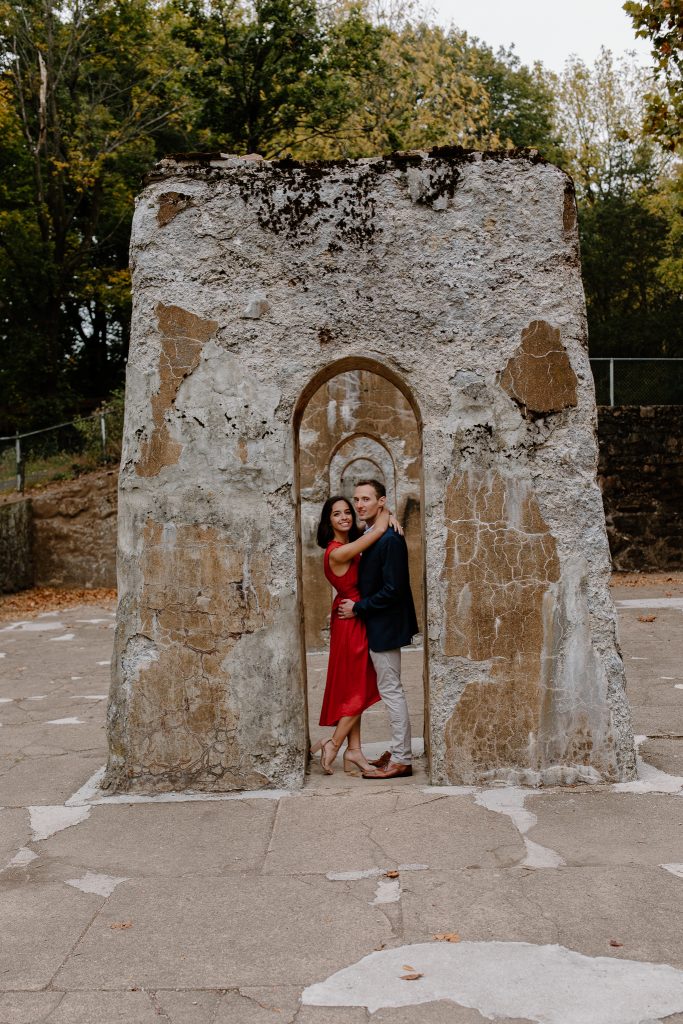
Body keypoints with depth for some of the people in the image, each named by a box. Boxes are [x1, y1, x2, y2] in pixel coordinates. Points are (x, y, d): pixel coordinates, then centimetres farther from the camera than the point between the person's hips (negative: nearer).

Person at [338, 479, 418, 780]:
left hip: (385, 626, -10)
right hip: (379, 625, 10)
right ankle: (398, 751, 26)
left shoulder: (390, 539, -21)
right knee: (390, 690, 16)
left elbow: (392, 589, -24)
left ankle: (401, 760, 4)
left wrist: (358, 608, -16)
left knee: (391, 690, -4)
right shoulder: (372, 536, 10)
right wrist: (357, 606, 8)